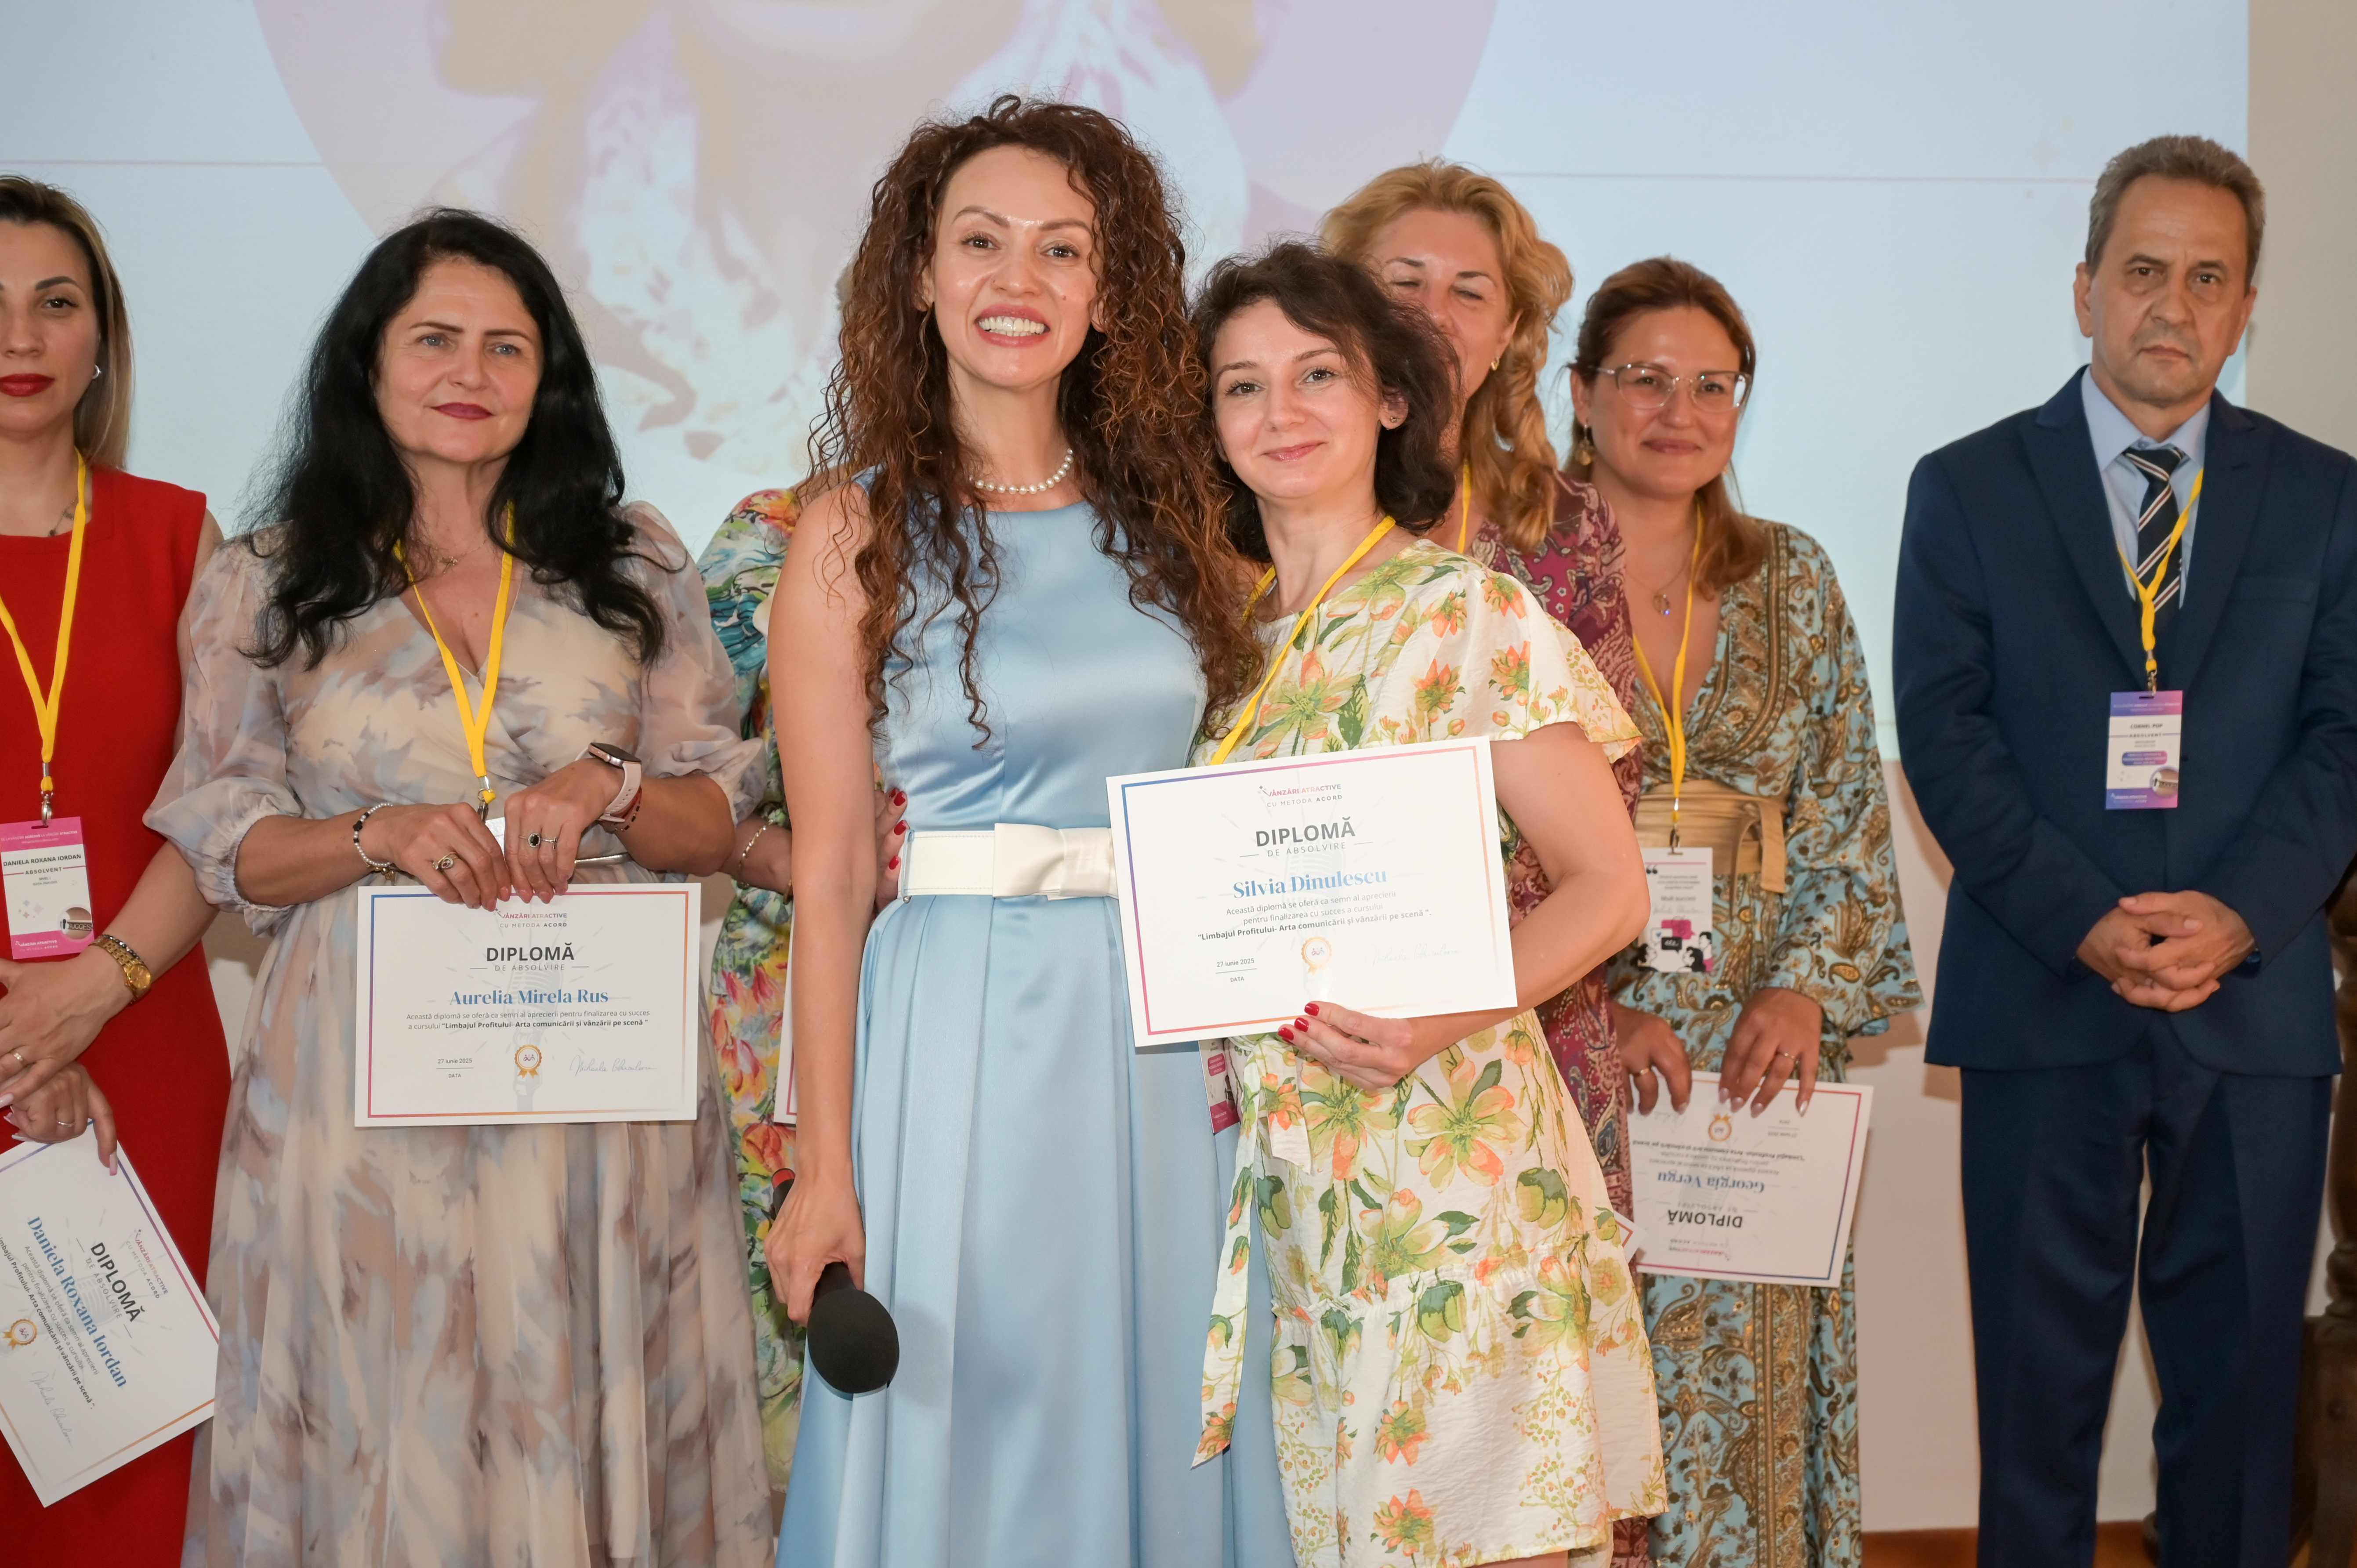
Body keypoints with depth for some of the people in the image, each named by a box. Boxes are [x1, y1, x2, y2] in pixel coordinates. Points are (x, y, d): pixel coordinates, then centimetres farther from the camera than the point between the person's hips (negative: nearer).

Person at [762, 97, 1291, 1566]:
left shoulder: (1172, 511, 7)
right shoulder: (860, 529, -3)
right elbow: (831, 874, -5)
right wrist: (825, 1171, -8)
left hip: (1171, 1037, 4)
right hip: (963, 1034, -4)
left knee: (1159, 1432, 12)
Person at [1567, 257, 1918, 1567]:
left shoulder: (1794, 580, 9)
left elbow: (1849, 810, 8)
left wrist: (1809, 983, -6)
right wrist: (1599, 1007, -14)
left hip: (1760, 1036, 3)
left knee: (1751, 1354, 6)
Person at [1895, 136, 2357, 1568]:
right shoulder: (1967, 491, 5)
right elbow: (1945, 736, -2)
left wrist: (2239, 912, -14)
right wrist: (2083, 920, -14)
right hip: (2041, 1004, -1)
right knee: (2039, 1376, 6)